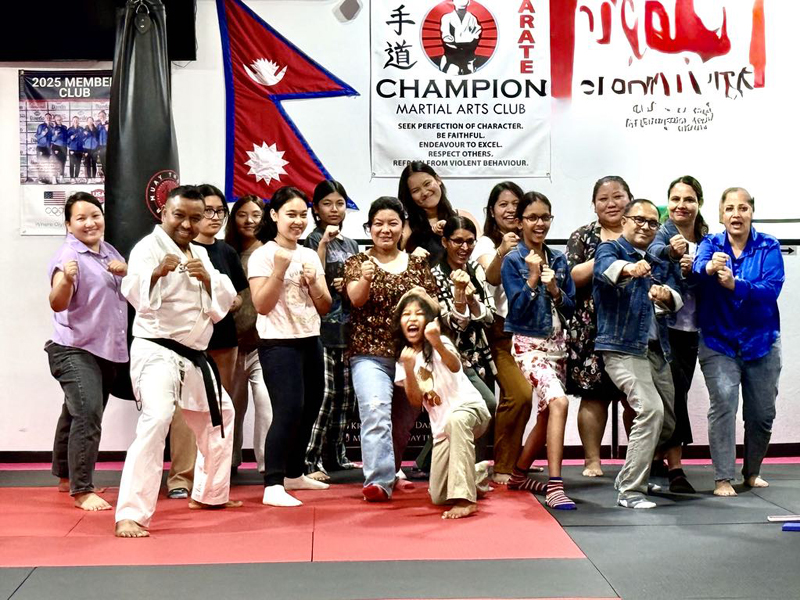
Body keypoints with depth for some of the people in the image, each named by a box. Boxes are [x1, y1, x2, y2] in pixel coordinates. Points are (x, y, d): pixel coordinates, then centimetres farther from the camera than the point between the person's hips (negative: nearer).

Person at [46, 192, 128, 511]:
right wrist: (66, 280, -47)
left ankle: (66, 477, 32)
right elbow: (57, 304, -26)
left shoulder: (109, 251, 9)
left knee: (77, 416, 19)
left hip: (109, 350, 8)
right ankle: (82, 491, -15)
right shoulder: (68, 256, -14)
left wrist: (125, 272, -4)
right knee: (87, 415, -20)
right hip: (75, 351, -7)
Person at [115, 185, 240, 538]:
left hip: (194, 356, 9)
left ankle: (209, 494, 41)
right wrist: (158, 272, -47)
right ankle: (130, 515, -24)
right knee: (156, 420, -28)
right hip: (156, 352, -8)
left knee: (218, 417, 23)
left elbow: (223, 304, 6)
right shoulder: (149, 246, -10)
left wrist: (208, 279, -14)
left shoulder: (200, 255, 13)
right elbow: (134, 293, -27)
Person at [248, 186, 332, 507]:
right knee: (289, 410, -16)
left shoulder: (310, 255, 11)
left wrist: (313, 284, -8)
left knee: (309, 409, 12)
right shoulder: (263, 255, -7)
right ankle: (273, 486, -13)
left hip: (310, 341, 7)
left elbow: (325, 307, 10)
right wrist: (279, 270, -21)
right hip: (278, 344, -7)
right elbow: (262, 305, -13)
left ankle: (294, 474, 29)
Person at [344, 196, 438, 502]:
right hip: (370, 353, -3)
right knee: (376, 411, -22)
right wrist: (366, 278, -34)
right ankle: (379, 480, -25)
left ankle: (389, 468, 31)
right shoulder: (357, 262, 5)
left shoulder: (418, 263, 12)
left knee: (403, 420, 9)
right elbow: (356, 299, -13)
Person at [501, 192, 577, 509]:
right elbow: (517, 309, -11)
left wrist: (554, 290, -10)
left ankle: (519, 474, 30)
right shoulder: (513, 260, -5)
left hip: (557, 343, 7)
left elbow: (570, 307, 8)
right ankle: (555, 486, -25)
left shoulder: (558, 259, 9)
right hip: (528, 344, -6)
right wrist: (533, 278, -18)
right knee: (558, 402, -26)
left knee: (547, 414, 10)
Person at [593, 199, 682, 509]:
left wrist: (666, 297, -22)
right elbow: (606, 268, -25)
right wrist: (628, 269, -48)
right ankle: (630, 490, -14)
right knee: (650, 409, -22)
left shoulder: (660, 262, 18)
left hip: (656, 349, 7)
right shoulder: (610, 249, 0)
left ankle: (630, 475, 36)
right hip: (622, 348, -7)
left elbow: (676, 300, 2)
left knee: (666, 423, 12)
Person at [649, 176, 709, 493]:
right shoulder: (663, 232, -5)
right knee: (674, 394, -7)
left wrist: (692, 270, -17)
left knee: (679, 392, 10)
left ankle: (657, 457, 23)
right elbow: (653, 251, -28)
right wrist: (671, 251, -49)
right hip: (665, 325, -5)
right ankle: (675, 469, -1)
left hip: (692, 328, 5)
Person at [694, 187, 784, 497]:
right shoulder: (711, 243, -1)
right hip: (718, 342, -1)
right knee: (723, 403, -18)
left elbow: (772, 288, -18)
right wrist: (709, 268, -48)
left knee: (762, 412, 9)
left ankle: (752, 472, 32)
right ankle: (723, 478, -11)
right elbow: (698, 266, -24)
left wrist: (735, 285, -34)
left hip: (761, 342, 1)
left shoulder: (768, 247, -3)